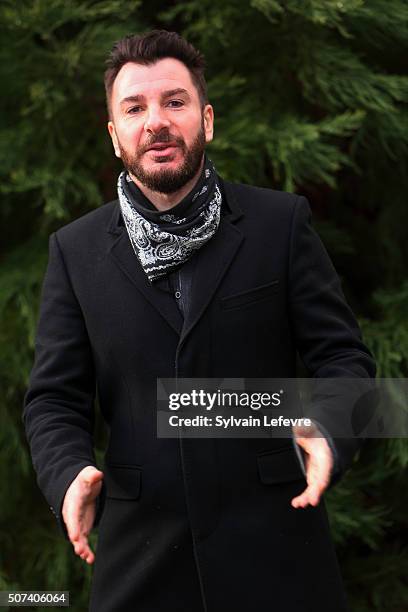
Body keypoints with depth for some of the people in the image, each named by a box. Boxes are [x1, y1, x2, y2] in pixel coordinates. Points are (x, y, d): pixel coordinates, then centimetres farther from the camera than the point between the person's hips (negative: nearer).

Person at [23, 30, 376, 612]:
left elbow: (343, 355, 1)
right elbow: (54, 397, 5)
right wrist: (70, 473, -15)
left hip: (272, 543, -1)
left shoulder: (282, 223, 2)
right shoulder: (76, 251, 6)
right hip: (139, 557, 1)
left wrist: (328, 434, -20)